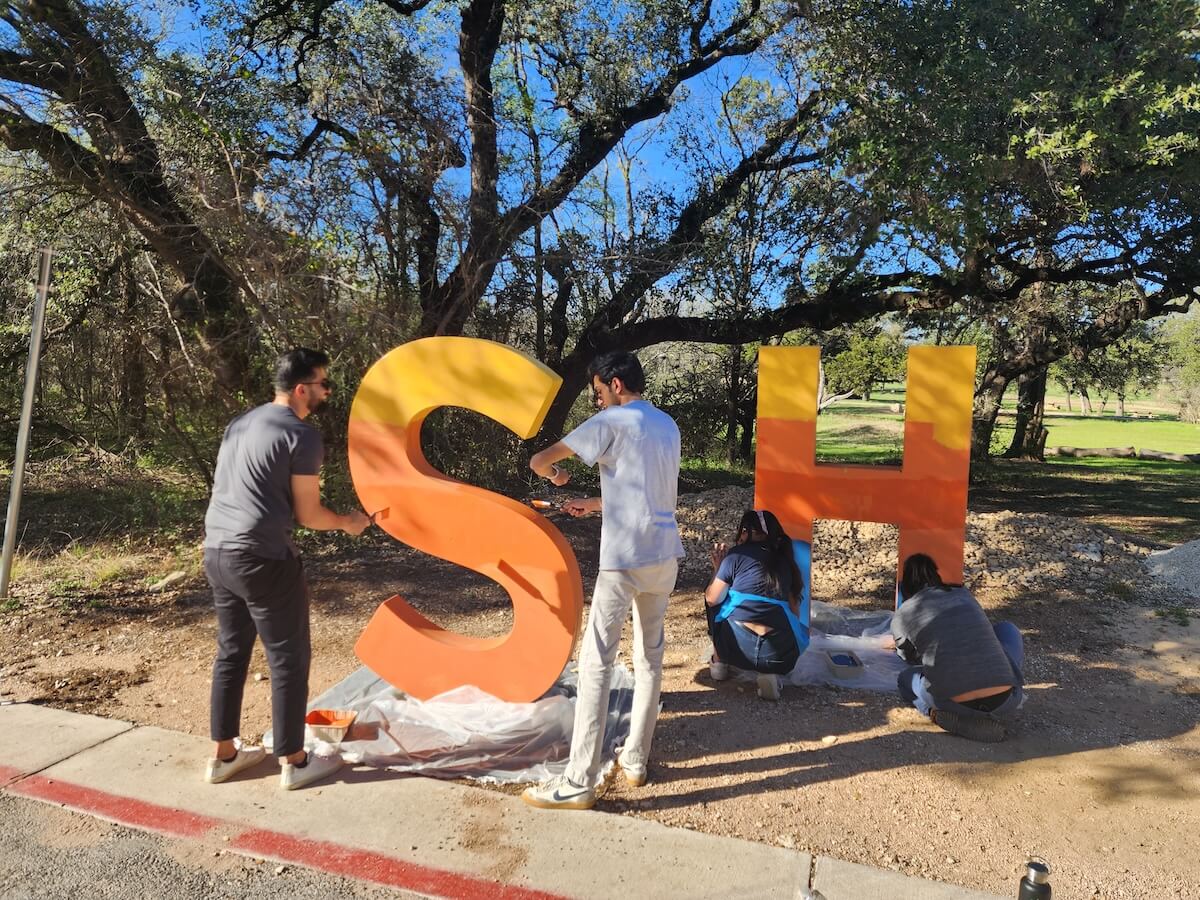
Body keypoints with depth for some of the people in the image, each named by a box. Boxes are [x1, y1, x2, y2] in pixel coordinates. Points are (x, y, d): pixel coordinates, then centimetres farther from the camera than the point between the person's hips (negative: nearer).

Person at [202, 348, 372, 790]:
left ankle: (224, 755, 29)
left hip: (217, 551, 9)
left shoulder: (240, 423, 15)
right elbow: (308, 514, -9)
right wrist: (348, 522, 10)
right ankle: (294, 762, 14)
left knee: (231, 652, 19)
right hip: (262, 557, -9)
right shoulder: (302, 435, -11)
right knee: (289, 659, 4)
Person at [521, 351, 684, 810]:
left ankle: (578, 783, 0)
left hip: (625, 559, -7)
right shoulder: (667, 425, 14)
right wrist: (595, 504, 30)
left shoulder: (612, 422, -7)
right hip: (665, 555, 8)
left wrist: (556, 474, 16)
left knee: (595, 661, -3)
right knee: (650, 657, 15)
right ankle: (636, 760, 25)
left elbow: (539, 461, -6)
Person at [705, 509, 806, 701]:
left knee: (716, 605, 26)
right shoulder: (785, 561, 17)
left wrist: (717, 568, 23)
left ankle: (719, 663, 30)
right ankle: (770, 672, 7)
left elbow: (712, 598, 6)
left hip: (736, 648, -1)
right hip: (780, 654, 1)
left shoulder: (736, 555, 6)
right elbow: (794, 611, 16)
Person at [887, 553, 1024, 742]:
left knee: (905, 679, 31)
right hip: (1005, 704, 3)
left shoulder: (901, 616, 10)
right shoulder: (964, 595, 17)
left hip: (958, 706, -3)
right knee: (1007, 629, 29)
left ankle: (943, 714, 3)